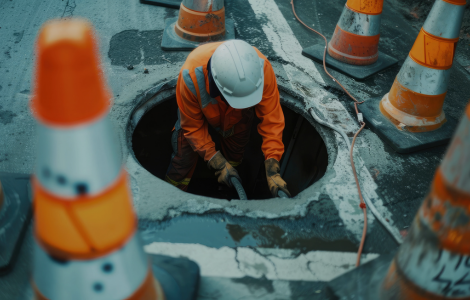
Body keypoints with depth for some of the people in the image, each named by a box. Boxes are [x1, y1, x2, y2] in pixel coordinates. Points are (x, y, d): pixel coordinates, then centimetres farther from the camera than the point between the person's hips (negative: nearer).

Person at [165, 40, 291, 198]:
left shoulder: (262, 69, -42)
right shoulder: (191, 76, -44)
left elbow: (271, 118, -34)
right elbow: (192, 127, -29)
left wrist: (272, 169, -41)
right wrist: (218, 163, -32)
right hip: (199, 112, -2)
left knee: (235, 155, 17)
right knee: (184, 159, -3)